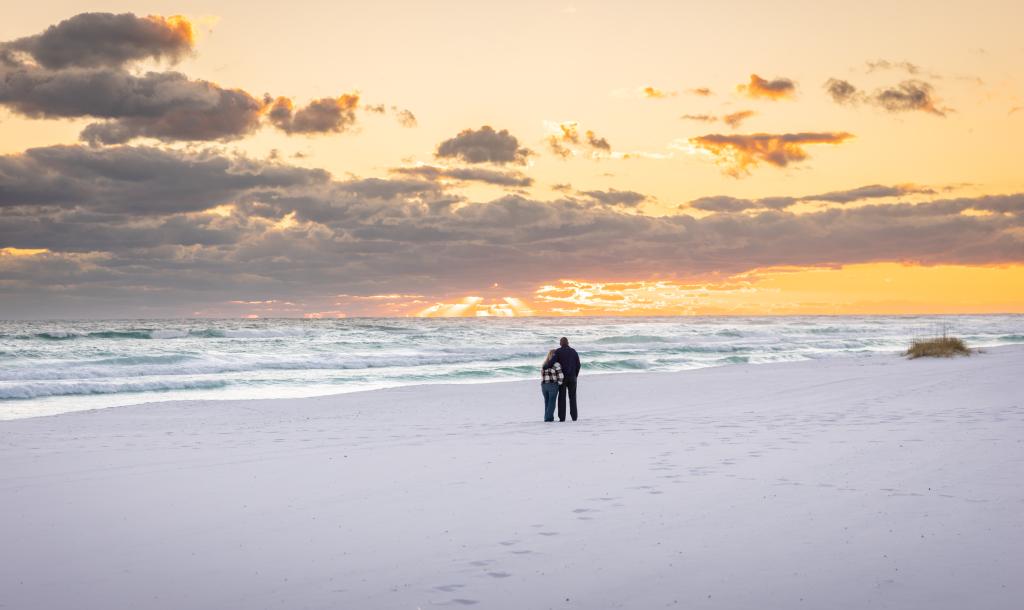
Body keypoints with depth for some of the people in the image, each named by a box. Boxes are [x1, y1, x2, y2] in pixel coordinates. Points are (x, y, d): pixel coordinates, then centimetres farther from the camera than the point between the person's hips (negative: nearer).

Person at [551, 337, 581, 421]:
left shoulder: (558, 352, -2)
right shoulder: (573, 351, 8)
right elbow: (578, 364, 5)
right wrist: (575, 375, 13)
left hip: (562, 377, -2)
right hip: (572, 377, 2)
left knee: (562, 397, 1)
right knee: (572, 397, 8)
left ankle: (562, 417, -3)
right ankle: (574, 416, 4)